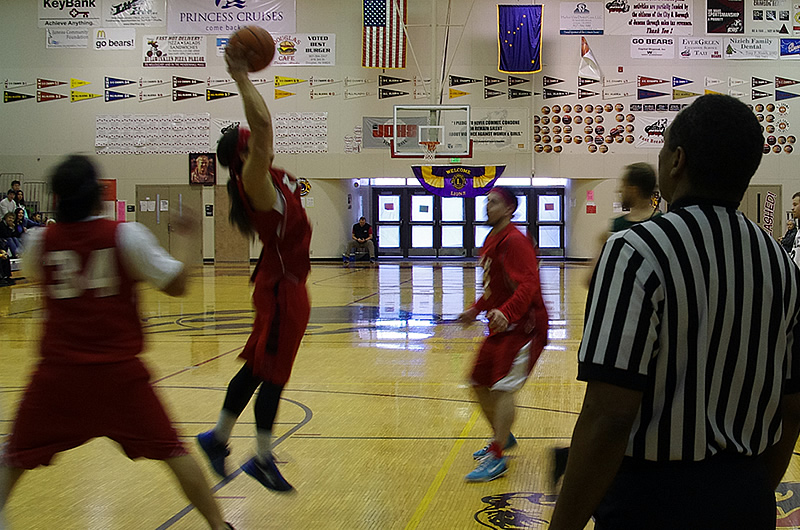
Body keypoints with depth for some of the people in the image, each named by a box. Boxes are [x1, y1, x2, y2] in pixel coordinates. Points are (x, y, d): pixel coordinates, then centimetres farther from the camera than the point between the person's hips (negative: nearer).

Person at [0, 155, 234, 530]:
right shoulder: (126, 235, -6)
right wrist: (183, 243, 14)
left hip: (58, 372, 2)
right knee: (172, 450, 10)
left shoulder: (40, 240, 1)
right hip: (119, 370, -1)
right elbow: (177, 285, -2)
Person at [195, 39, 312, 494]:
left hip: (286, 283, 9)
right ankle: (263, 460, 10)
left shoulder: (270, 177, 9)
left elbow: (262, 126, 19)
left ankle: (219, 438, 26)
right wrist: (241, 77, -21)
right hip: (281, 286, -9)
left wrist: (246, 77, 14)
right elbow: (262, 125, -29)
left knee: (258, 369, 16)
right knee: (272, 373, 0)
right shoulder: (254, 180, -15)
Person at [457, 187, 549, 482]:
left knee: (503, 387, -14)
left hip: (523, 327, -10)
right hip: (500, 327, 10)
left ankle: (497, 458, -6)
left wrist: (506, 312, -41)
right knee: (479, 383, 14)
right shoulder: (491, 241, 14)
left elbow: (528, 285, -28)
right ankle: (502, 437, 34)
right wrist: (477, 310, 20)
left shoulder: (515, 241, -16)